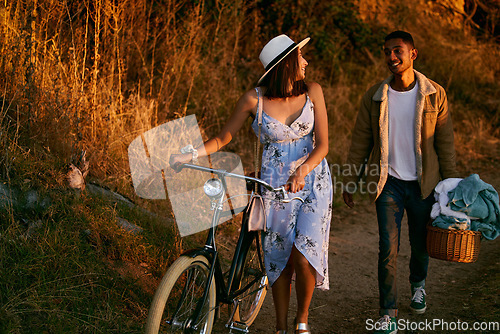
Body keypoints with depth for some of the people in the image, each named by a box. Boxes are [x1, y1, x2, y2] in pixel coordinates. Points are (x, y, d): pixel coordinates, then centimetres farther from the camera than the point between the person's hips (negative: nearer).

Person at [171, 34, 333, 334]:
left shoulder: (312, 92, -4)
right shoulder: (255, 99, -7)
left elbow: (322, 144, -7)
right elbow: (223, 138, 0)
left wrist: (302, 170, -25)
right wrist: (189, 155, -15)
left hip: (313, 180, 0)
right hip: (275, 184, 0)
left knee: (303, 255, -12)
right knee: (279, 256, 5)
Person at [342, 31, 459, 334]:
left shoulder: (434, 94, -3)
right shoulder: (374, 96, -2)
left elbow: (445, 142, 2)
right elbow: (360, 141, 5)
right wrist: (351, 182, 6)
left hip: (423, 183, 0)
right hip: (388, 183, 0)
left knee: (420, 244, 15)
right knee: (388, 249, -7)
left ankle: (418, 284, 46)